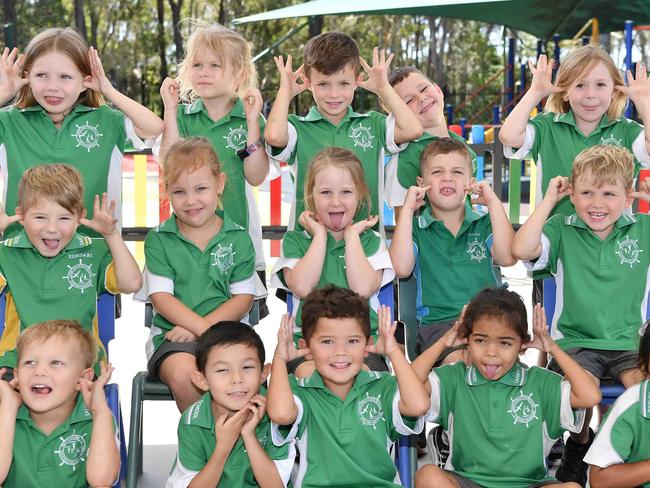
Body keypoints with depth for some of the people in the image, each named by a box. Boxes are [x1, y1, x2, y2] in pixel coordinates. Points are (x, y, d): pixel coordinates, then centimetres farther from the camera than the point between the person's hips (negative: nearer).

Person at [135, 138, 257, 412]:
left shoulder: (238, 239, 9)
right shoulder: (159, 240, 7)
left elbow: (243, 298, 3)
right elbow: (161, 297, -2)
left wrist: (200, 327, -11)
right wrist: (202, 327, -16)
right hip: (172, 333, 0)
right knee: (184, 375, -32)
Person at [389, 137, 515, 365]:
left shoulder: (483, 224, 17)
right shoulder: (416, 227, 11)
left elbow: (507, 257, -2)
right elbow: (401, 268, -8)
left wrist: (493, 201, 0)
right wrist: (407, 209, -4)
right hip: (438, 321, -2)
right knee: (459, 358, -33)